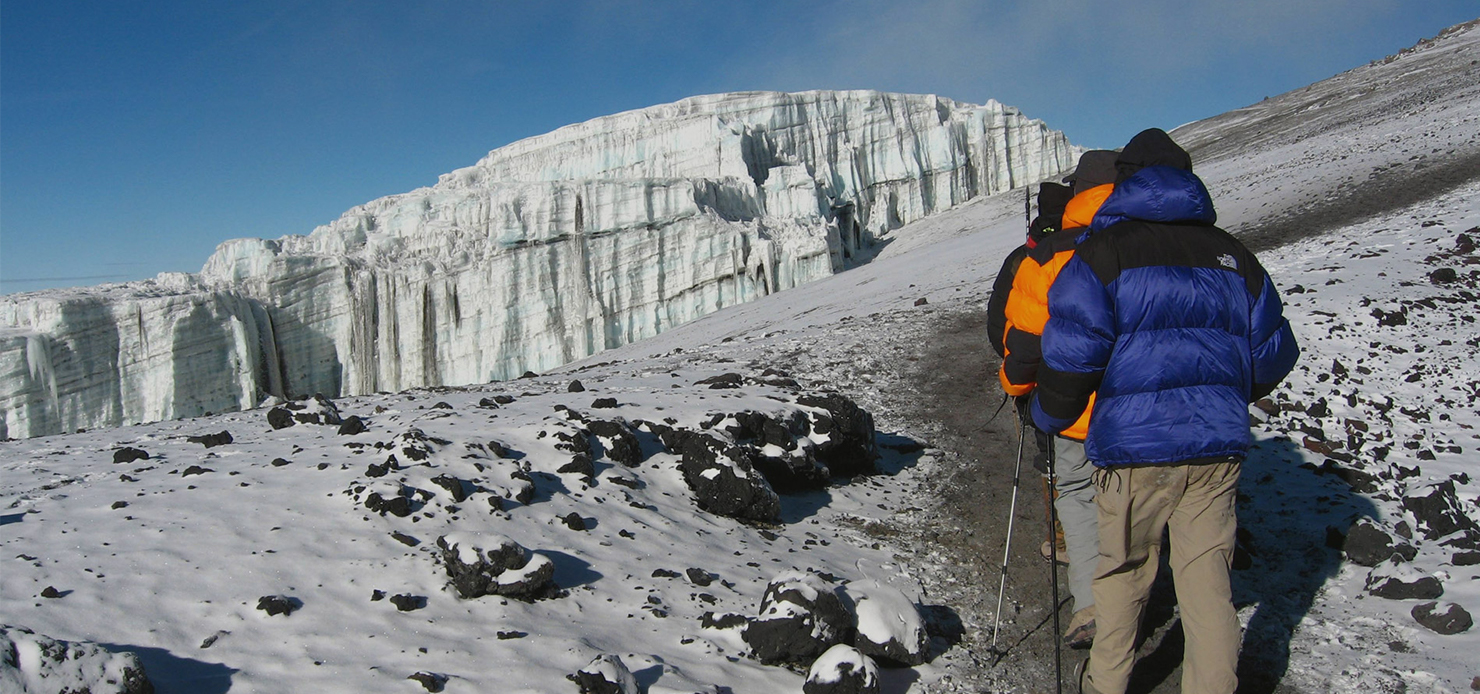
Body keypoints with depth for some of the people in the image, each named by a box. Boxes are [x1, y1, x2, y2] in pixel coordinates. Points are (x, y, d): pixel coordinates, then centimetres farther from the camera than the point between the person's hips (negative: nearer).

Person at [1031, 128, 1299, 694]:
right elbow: (1272, 351, 16)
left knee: (1123, 570, 12)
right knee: (1207, 574, 11)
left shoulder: (1103, 249, -3)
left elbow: (1073, 349, -11)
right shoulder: (1229, 253, 12)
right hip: (1218, 443, 4)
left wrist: (1047, 417, 4)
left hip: (1134, 442, -3)